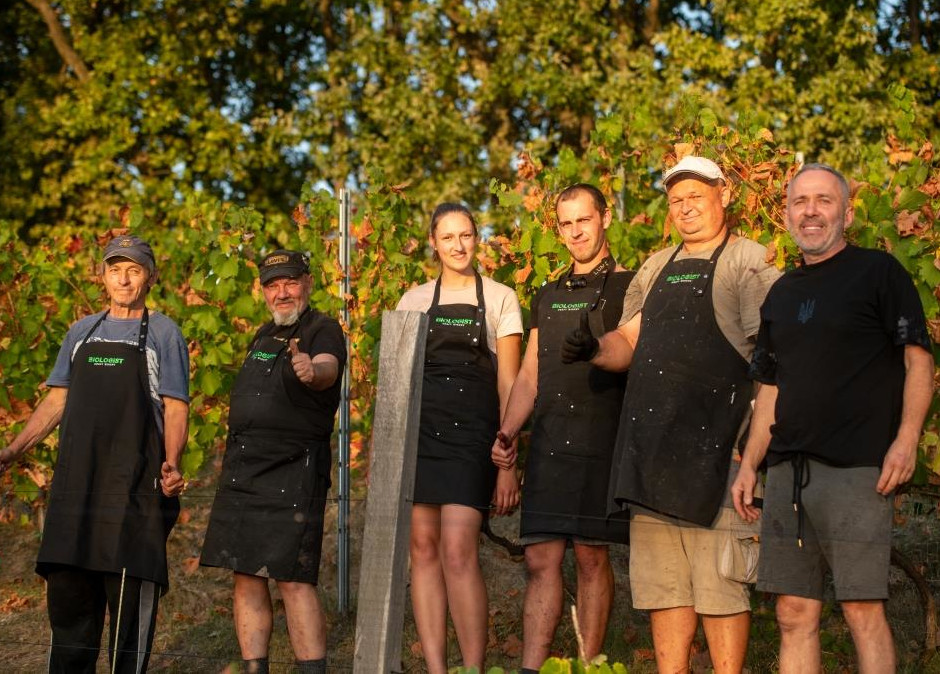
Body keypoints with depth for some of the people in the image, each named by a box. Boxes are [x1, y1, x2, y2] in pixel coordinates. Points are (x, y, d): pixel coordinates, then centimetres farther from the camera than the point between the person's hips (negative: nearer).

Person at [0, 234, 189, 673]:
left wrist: (171, 464, -19)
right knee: (67, 593, 6)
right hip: (76, 484, 5)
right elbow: (56, 402, 19)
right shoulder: (82, 332, 17)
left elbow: (175, 409, -2)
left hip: (134, 486, -5)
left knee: (130, 596, -4)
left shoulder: (163, 333, 4)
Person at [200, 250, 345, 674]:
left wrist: (312, 371, -51)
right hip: (242, 472, 8)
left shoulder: (323, 331, -5)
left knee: (293, 579, -15)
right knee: (247, 578, 6)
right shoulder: (264, 335, 19)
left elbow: (328, 369, -29)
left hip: (292, 472, -8)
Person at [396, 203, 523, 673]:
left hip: (472, 433, -3)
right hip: (418, 428, 3)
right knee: (424, 549, -2)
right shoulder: (414, 300, 15)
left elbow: (508, 382, 3)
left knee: (458, 551, -16)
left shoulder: (500, 299, 8)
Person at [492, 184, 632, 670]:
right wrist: (506, 434, 11)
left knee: (592, 557, -3)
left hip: (601, 442, -5)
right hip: (548, 443, 5)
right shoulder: (548, 297, 22)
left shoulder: (628, 288, 5)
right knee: (541, 559, -1)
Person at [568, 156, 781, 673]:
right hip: (650, 445, 6)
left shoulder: (750, 262, 2)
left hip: (713, 445, -6)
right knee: (662, 585, 7)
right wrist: (595, 349, -1)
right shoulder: (657, 268, 22)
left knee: (718, 582, -6)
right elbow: (628, 340, 22)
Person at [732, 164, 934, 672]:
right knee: (794, 613, 4)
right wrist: (749, 465, 14)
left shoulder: (878, 272, 2)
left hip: (855, 469, -6)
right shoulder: (781, 295, 19)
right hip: (787, 473, 6)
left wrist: (905, 440, -15)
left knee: (863, 611, -8)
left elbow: (918, 360, -4)